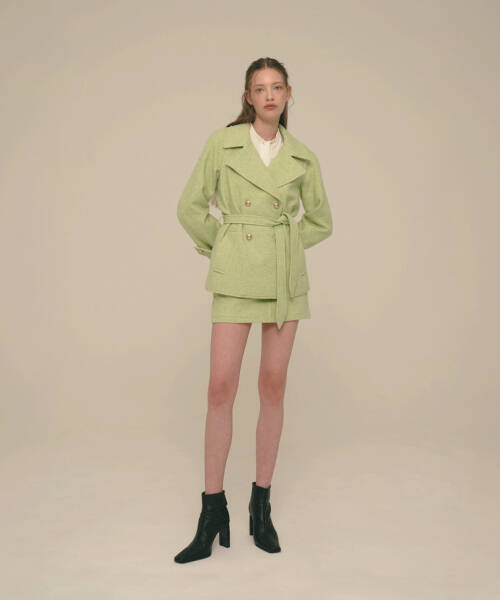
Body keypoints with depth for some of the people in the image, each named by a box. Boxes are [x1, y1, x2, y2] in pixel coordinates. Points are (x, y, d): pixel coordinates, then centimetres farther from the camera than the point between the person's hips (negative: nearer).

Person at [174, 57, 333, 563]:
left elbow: (320, 221, 17)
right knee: (222, 387, -7)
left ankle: (261, 506, 17)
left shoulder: (303, 157, 7)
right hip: (237, 276, -2)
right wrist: (222, 247, 8)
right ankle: (213, 514, 5)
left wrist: (282, 246, 9)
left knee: (273, 386, 4)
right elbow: (190, 207, 6)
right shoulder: (222, 143, 2)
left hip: (287, 278, 2)